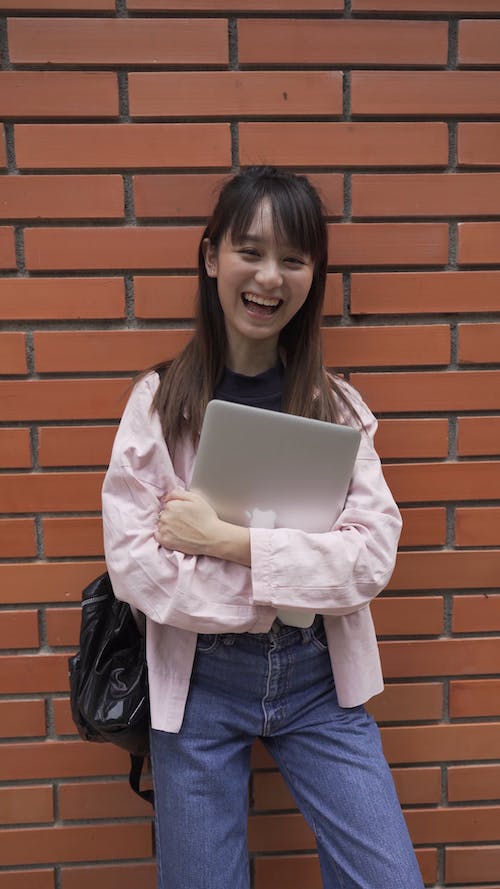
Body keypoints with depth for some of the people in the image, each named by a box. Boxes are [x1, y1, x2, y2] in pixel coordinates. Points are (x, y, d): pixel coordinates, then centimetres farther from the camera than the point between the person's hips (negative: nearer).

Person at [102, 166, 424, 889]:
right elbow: (133, 565, -14)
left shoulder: (339, 405, -2)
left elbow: (374, 556, -11)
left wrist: (229, 540, -20)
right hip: (199, 684, -1)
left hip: (320, 681, 2)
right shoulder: (159, 401, -7)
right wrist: (292, 587, -15)